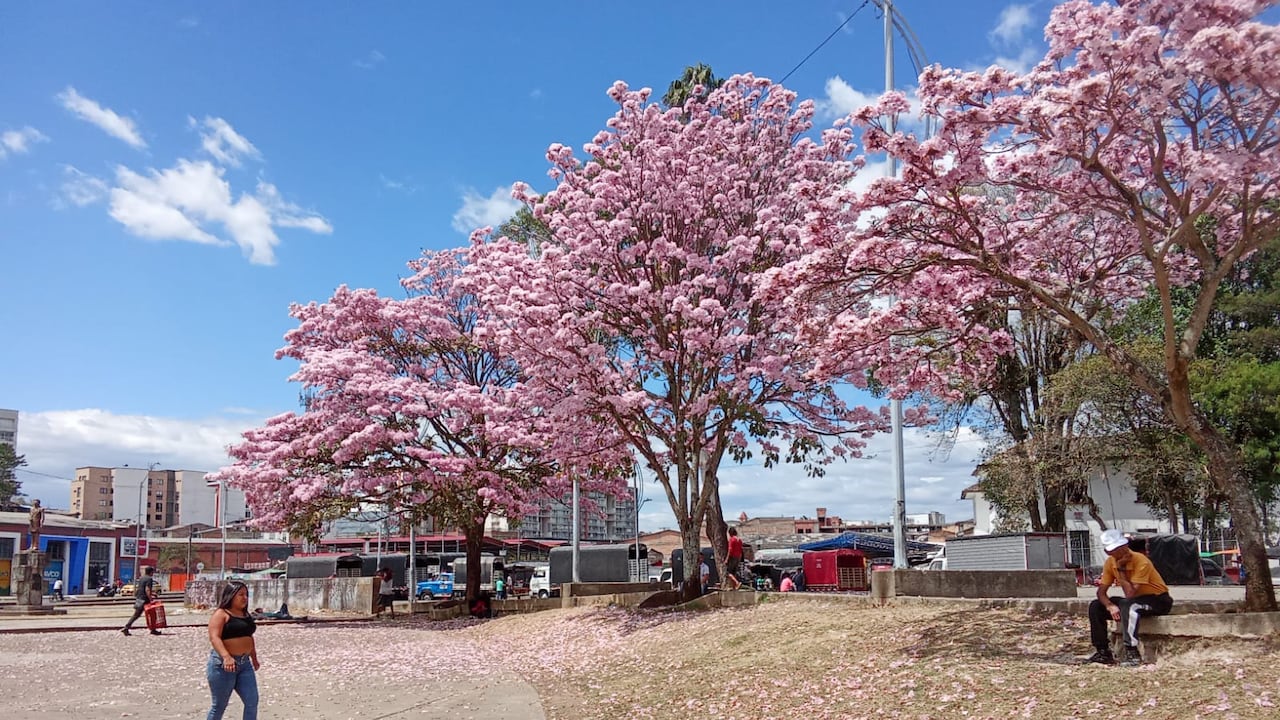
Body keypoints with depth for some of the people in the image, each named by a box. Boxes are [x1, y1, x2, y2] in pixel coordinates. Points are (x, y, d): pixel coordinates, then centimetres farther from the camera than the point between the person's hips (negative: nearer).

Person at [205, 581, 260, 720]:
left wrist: (254, 658, 29)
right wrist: (226, 657, -35)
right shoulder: (221, 614, -9)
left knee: (252, 702, -1)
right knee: (219, 706, 3)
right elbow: (214, 637, -22)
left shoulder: (245, 614, 14)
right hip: (223, 664, -7)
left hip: (244, 663, 7)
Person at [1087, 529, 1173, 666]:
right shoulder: (1110, 562, -5)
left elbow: (1130, 594, -32)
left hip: (1159, 601, -7)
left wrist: (1121, 570, -28)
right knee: (1095, 606, -6)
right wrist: (1110, 606, -23)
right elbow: (1101, 592, -3)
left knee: (1128, 605, -37)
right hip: (1135, 600, 7)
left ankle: (1132, 653, -35)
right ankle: (1103, 652, 0)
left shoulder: (1140, 561, -25)